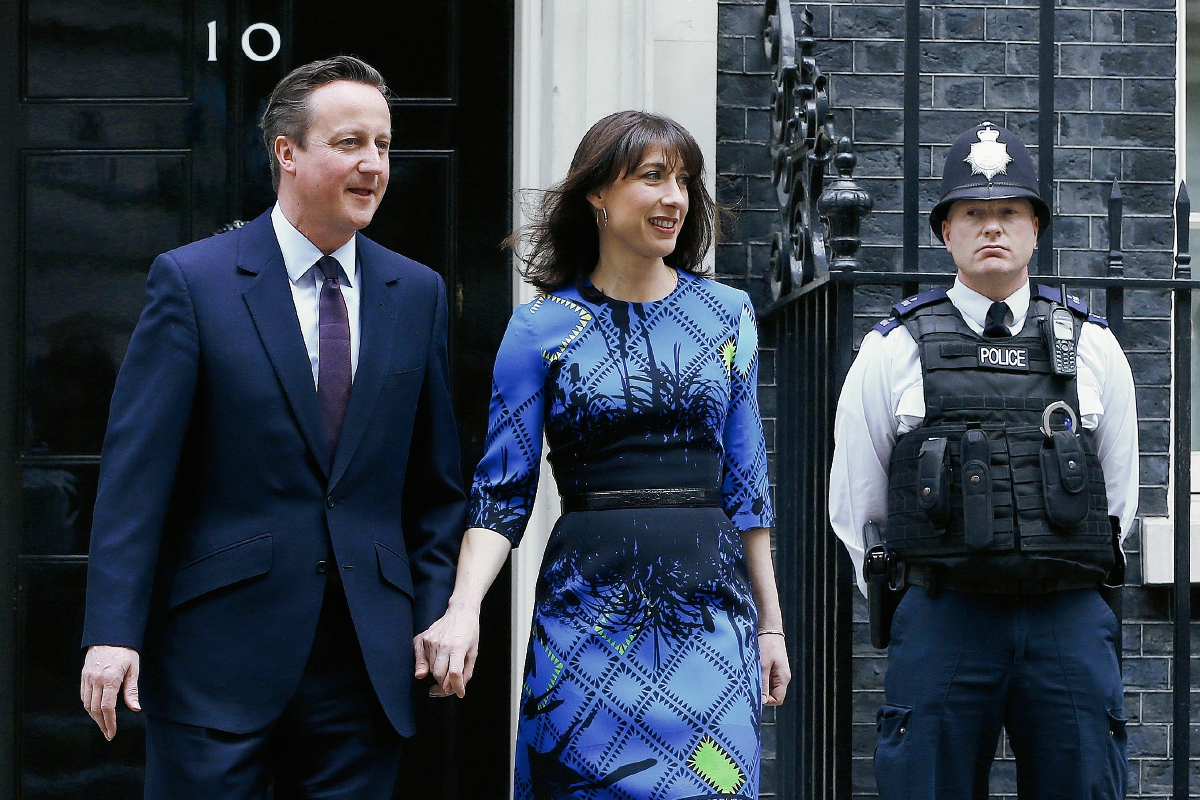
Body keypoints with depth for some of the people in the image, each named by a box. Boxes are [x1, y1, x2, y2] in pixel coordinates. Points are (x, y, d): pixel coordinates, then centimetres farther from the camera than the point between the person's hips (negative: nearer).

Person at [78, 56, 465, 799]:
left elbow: (436, 481, 13)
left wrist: (435, 622, 4)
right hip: (219, 655, -3)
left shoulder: (419, 294, 10)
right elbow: (136, 471, -7)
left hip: (367, 658, 3)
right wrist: (114, 632, -13)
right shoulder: (191, 281, -3)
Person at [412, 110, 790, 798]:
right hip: (588, 605, -2)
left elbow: (744, 479, 11)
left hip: (709, 606, 2)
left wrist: (771, 623, 9)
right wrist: (464, 611, -16)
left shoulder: (726, 314, 8)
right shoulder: (543, 327, 0)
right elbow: (503, 491, -1)